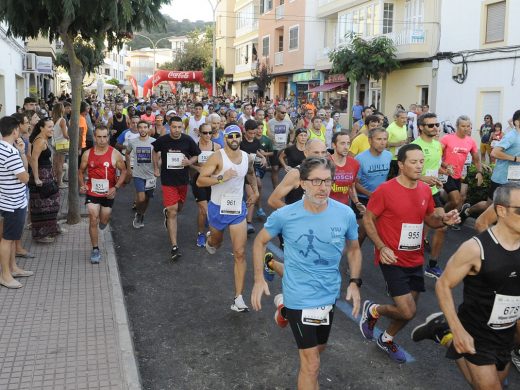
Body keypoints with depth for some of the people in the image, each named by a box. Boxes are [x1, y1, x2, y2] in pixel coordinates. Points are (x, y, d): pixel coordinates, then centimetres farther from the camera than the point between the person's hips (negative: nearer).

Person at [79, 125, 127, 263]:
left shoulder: (115, 154, -8)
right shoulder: (87, 154, -3)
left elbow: (123, 171, 0)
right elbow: (81, 171, 9)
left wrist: (116, 187, -12)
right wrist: (82, 185, -9)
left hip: (108, 193, 0)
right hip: (92, 192, 0)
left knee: (104, 221, 13)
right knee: (93, 220, -7)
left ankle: (103, 219, 52)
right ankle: (95, 249, 5)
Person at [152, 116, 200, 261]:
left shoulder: (188, 140, -9)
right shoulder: (162, 140, -9)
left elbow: (196, 155, 5)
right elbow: (155, 151, 13)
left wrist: (189, 162, -16)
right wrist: (156, 168, 11)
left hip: (183, 179, 3)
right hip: (168, 180, -3)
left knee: (179, 208, 22)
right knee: (173, 213, -10)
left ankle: (167, 212, 59)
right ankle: (174, 246, -9)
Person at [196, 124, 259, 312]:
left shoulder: (248, 158, 0)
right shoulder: (217, 157, -16)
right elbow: (200, 181, -21)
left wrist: (255, 191, 22)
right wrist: (222, 178, -30)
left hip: (238, 209, 2)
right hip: (218, 208, -2)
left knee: (240, 253, -7)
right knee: (216, 242, 24)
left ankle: (238, 298, -5)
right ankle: (210, 241, 65)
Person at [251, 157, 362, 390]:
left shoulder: (346, 214, -12)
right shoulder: (284, 216, -18)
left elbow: (354, 249, 6)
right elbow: (260, 241, 0)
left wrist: (355, 282, -5)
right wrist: (259, 279, -6)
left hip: (329, 295, 4)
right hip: (300, 298, -4)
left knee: (319, 348, 28)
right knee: (312, 365, -3)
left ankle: (285, 308, 49)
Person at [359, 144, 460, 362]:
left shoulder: (425, 190, 3)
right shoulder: (385, 190, -16)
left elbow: (429, 218, 16)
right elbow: (367, 220, -9)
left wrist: (444, 219, -7)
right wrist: (382, 247, -21)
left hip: (416, 260, 7)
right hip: (393, 260, -6)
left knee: (409, 310, 14)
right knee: (408, 312, -11)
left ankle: (386, 340, 41)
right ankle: (372, 310, 19)